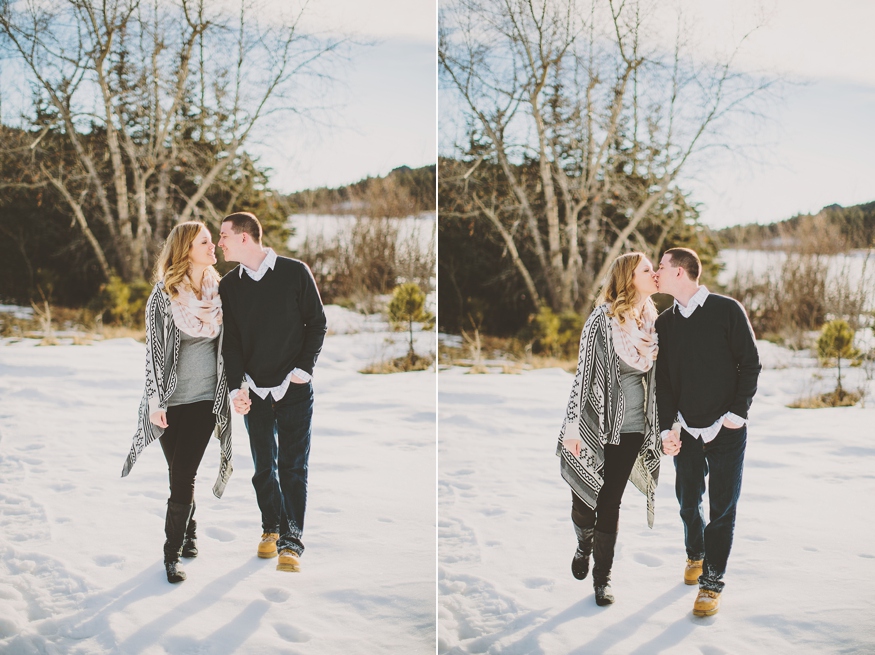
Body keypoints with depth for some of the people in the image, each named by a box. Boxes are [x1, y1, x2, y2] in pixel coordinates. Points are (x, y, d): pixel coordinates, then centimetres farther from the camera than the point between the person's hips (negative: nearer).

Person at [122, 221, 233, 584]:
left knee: (184, 476, -3)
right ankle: (188, 530, 24)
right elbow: (154, 348, -5)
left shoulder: (218, 291, 5)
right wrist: (155, 400, -10)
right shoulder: (163, 295, -6)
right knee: (179, 474, 3)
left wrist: (235, 388, 9)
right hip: (171, 398, -1)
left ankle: (173, 551, 8)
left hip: (206, 397, 2)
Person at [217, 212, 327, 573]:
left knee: (293, 466, -4)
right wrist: (236, 387, -8)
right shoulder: (228, 286, 5)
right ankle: (271, 528, 27)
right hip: (253, 390, 3)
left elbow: (317, 323, 0)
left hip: (294, 388, -3)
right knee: (264, 466, 10)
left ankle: (291, 542, -3)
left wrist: (303, 370, -7)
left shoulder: (295, 272, -4)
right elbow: (230, 341, 4)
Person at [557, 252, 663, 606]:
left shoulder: (652, 321, 7)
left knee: (610, 502, 4)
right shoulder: (602, 318, -9)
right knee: (583, 496, 2)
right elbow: (583, 372, -11)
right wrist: (572, 426, -15)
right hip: (595, 424, -3)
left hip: (631, 429, 3)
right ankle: (584, 547, 34)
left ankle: (602, 577, 15)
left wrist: (663, 428, 15)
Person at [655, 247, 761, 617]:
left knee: (722, 507, -1)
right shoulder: (665, 323, 6)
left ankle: (712, 581, 9)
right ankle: (695, 554, 38)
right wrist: (667, 427, -2)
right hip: (685, 431, 4)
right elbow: (663, 380, 7)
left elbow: (750, 364, -5)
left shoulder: (727, 310, -7)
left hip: (726, 430, -4)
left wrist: (738, 412, -11)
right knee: (688, 503, 12)